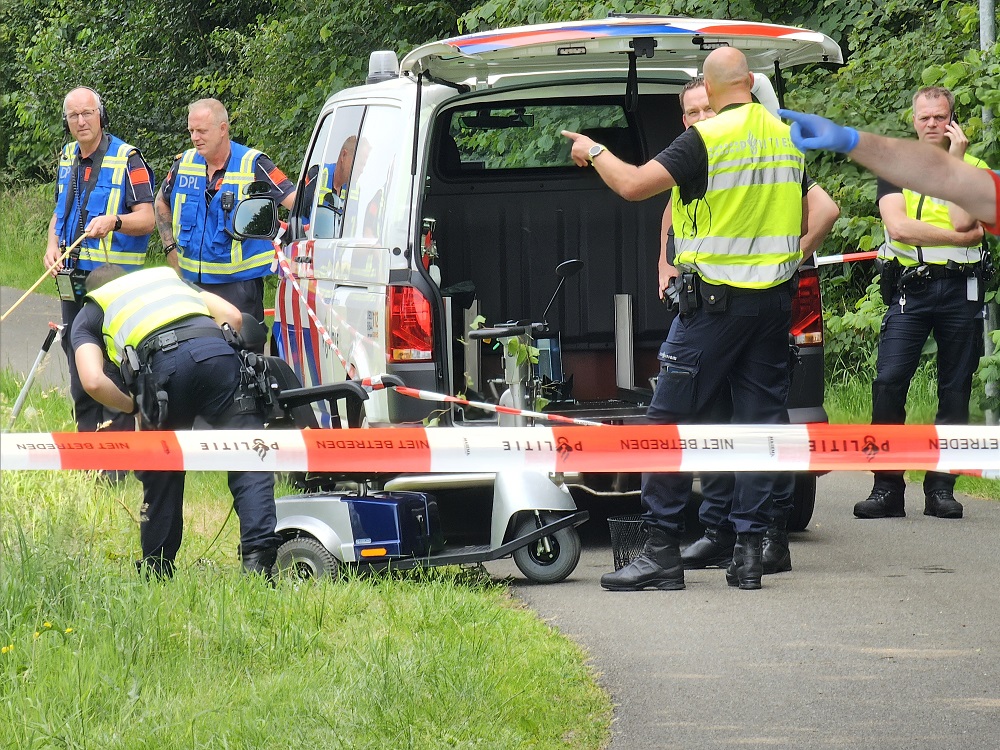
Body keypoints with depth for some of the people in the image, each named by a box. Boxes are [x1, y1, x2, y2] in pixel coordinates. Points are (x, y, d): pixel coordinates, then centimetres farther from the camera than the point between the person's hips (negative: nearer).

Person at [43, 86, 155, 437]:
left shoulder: (127, 159, -8)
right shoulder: (67, 159, 14)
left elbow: (146, 219, -13)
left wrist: (113, 221, -32)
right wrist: (52, 247, 6)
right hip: (74, 281, 7)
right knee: (79, 370, 11)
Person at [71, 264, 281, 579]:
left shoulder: (89, 314, 30)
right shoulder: (170, 277, 41)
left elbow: (93, 381, 9)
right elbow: (233, 316, 26)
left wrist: (133, 406, 24)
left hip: (162, 363, -1)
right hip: (217, 349, 1)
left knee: (161, 475, 17)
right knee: (248, 463, 0)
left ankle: (157, 569, 23)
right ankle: (258, 556, -16)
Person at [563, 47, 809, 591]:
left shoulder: (708, 138, -12)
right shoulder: (786, 138, 8)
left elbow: (633, 185, -16)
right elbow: (804, 218, 20)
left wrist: (592, 152, 1)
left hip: (715, 299, -6)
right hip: (775, 301, 6)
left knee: (670, 420, 0)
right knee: (759, 420, 7)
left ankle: (662, 550, -3)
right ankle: (750, 550, 4)